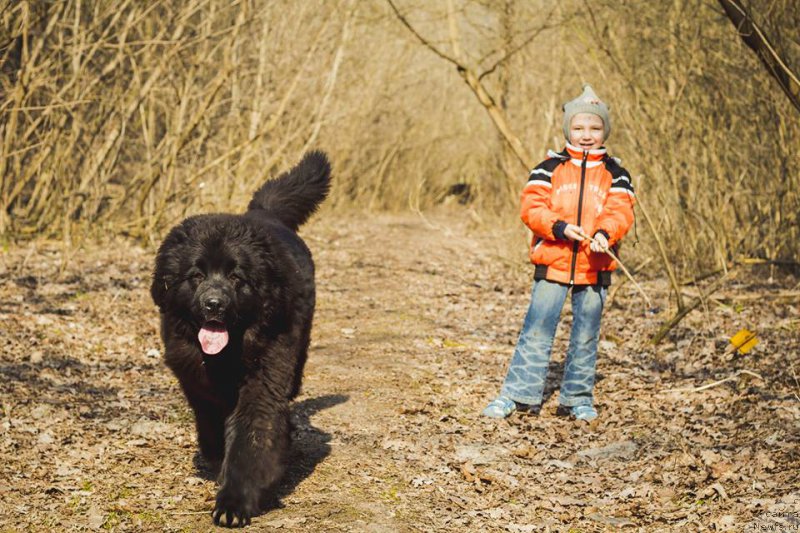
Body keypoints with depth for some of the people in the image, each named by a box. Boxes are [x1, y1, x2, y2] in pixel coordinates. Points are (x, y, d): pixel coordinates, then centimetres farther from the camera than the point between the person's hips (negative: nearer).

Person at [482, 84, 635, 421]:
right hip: (552, 264, -1)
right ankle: (519, 394, 4)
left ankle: (577, 398, 20)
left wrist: (604, 233, -26)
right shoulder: (550, 168, 4)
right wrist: (560, 227, -22)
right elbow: (532, 207, -5)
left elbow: (620, 212, -5)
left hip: (595, 267, 1)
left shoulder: (614, 173, 7)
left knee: (586, 336, 8)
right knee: (537, 330, -2)